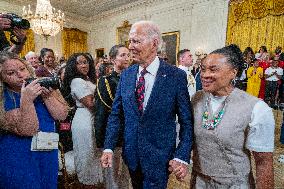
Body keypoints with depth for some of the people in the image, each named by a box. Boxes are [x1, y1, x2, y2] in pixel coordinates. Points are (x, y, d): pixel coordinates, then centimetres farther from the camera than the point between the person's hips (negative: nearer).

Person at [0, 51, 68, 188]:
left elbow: (62, 115, -9)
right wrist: (26, 100, -32)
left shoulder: (43, 86, -4)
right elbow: (28, 130, -23)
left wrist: (47, 96, -21)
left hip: (49, 152, 4)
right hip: (18, 158, -4)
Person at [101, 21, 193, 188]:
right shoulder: (126, 75, -2)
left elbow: (186, 121, -9)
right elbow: (116, 114, 1)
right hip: (131, 153, 4)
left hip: (159, 156, -4)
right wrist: (109, 147, -4)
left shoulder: (176, 76, -14)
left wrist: (182, 157, -15)